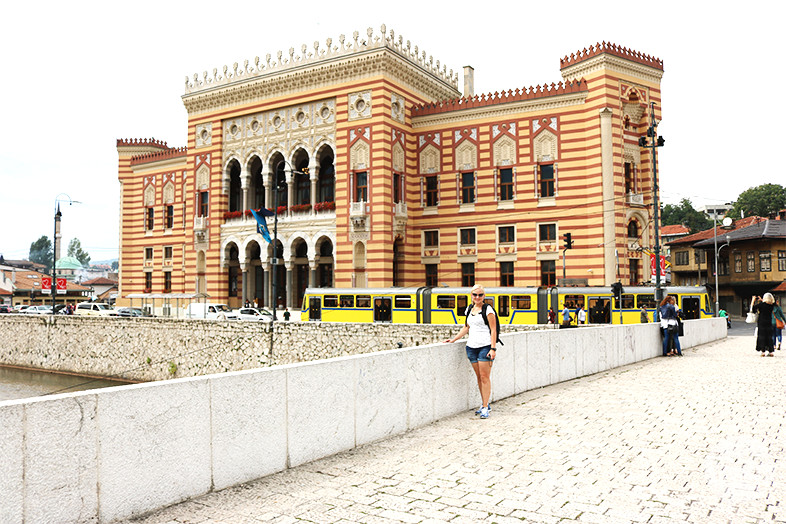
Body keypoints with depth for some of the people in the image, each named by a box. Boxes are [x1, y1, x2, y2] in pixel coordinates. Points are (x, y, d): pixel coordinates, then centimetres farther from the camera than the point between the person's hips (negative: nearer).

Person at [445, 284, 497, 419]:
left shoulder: (488, 310, -4)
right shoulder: (469, 309, 14)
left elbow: (493, 330, -7)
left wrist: (493, 348, -14)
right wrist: (453, 339, 15)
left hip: (485, 346, -6)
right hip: (471, 346, 6)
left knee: (485, 377, -5)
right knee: (479, 377, 9)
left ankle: (485, 407, -1)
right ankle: (484, 405, 19)